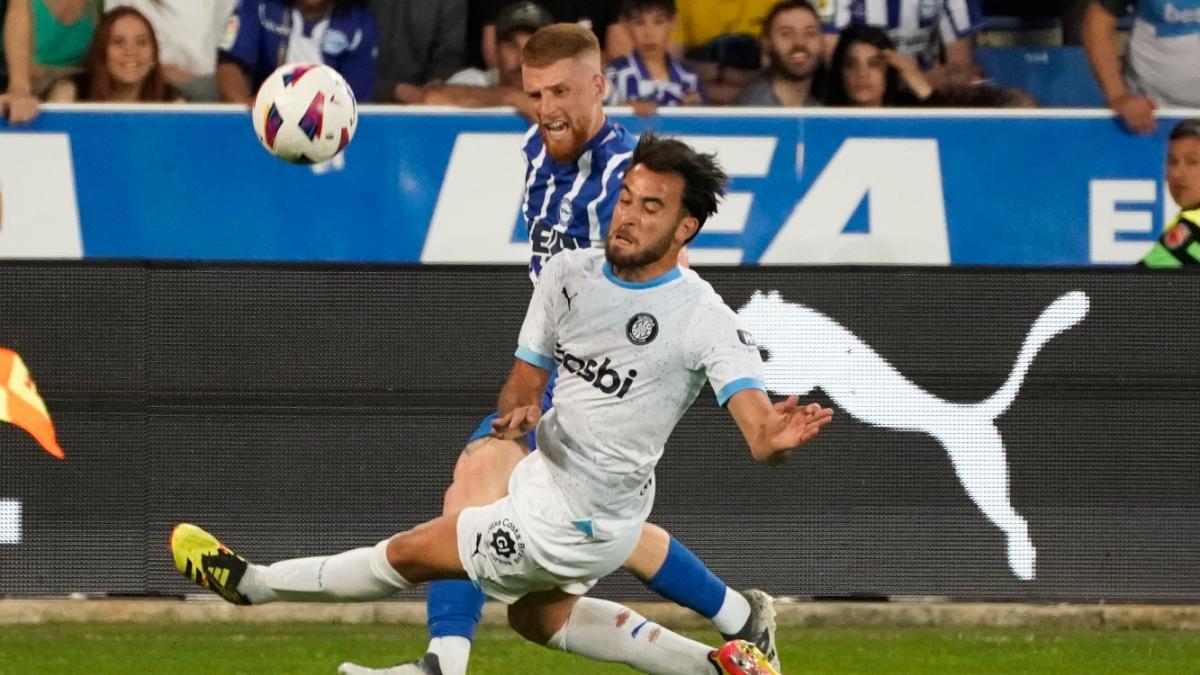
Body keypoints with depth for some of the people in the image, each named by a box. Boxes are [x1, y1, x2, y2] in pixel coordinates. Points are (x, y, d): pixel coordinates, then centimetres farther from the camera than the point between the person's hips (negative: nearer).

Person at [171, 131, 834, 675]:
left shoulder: (705, 322, -25)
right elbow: (525, 378, 4)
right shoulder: (570, 274, -6)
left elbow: (759, 435, -33)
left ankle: (250, 583, 27)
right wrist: (518, 411, -21)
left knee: (411, 553, 3)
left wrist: (778, 438, -58)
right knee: (536, 616, 32)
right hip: (547, 468, 8)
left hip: (574, 523, -8)